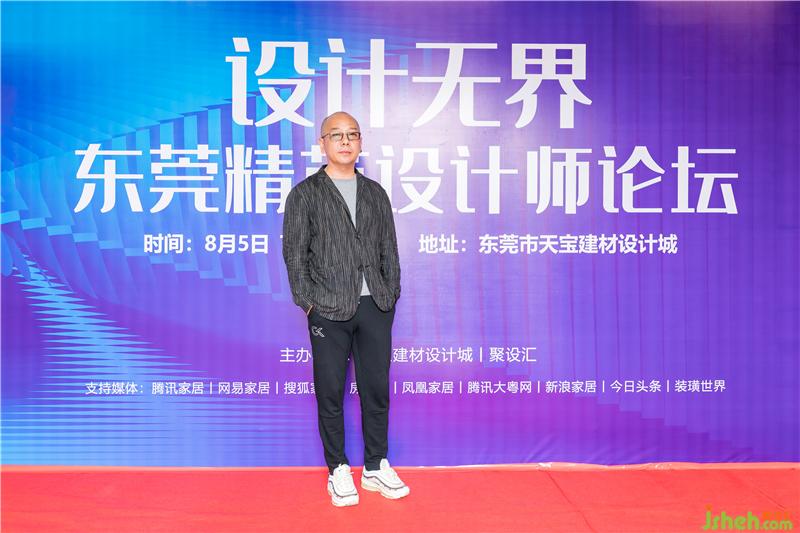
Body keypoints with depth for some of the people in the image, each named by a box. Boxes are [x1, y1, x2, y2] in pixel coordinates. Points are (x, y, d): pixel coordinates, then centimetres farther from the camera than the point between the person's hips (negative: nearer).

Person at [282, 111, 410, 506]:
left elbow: (389, 251, 14)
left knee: (377, 390, 8)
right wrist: (308, 303, -5)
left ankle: (376, 467, 21)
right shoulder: (305, 194, 4)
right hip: (328, 310, -3)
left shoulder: (376, 193, 14)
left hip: (375, 307, 3)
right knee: (330, 393, 4)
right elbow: (294, 254, 0)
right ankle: (338, 471, 18)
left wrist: (391, 295, 5)